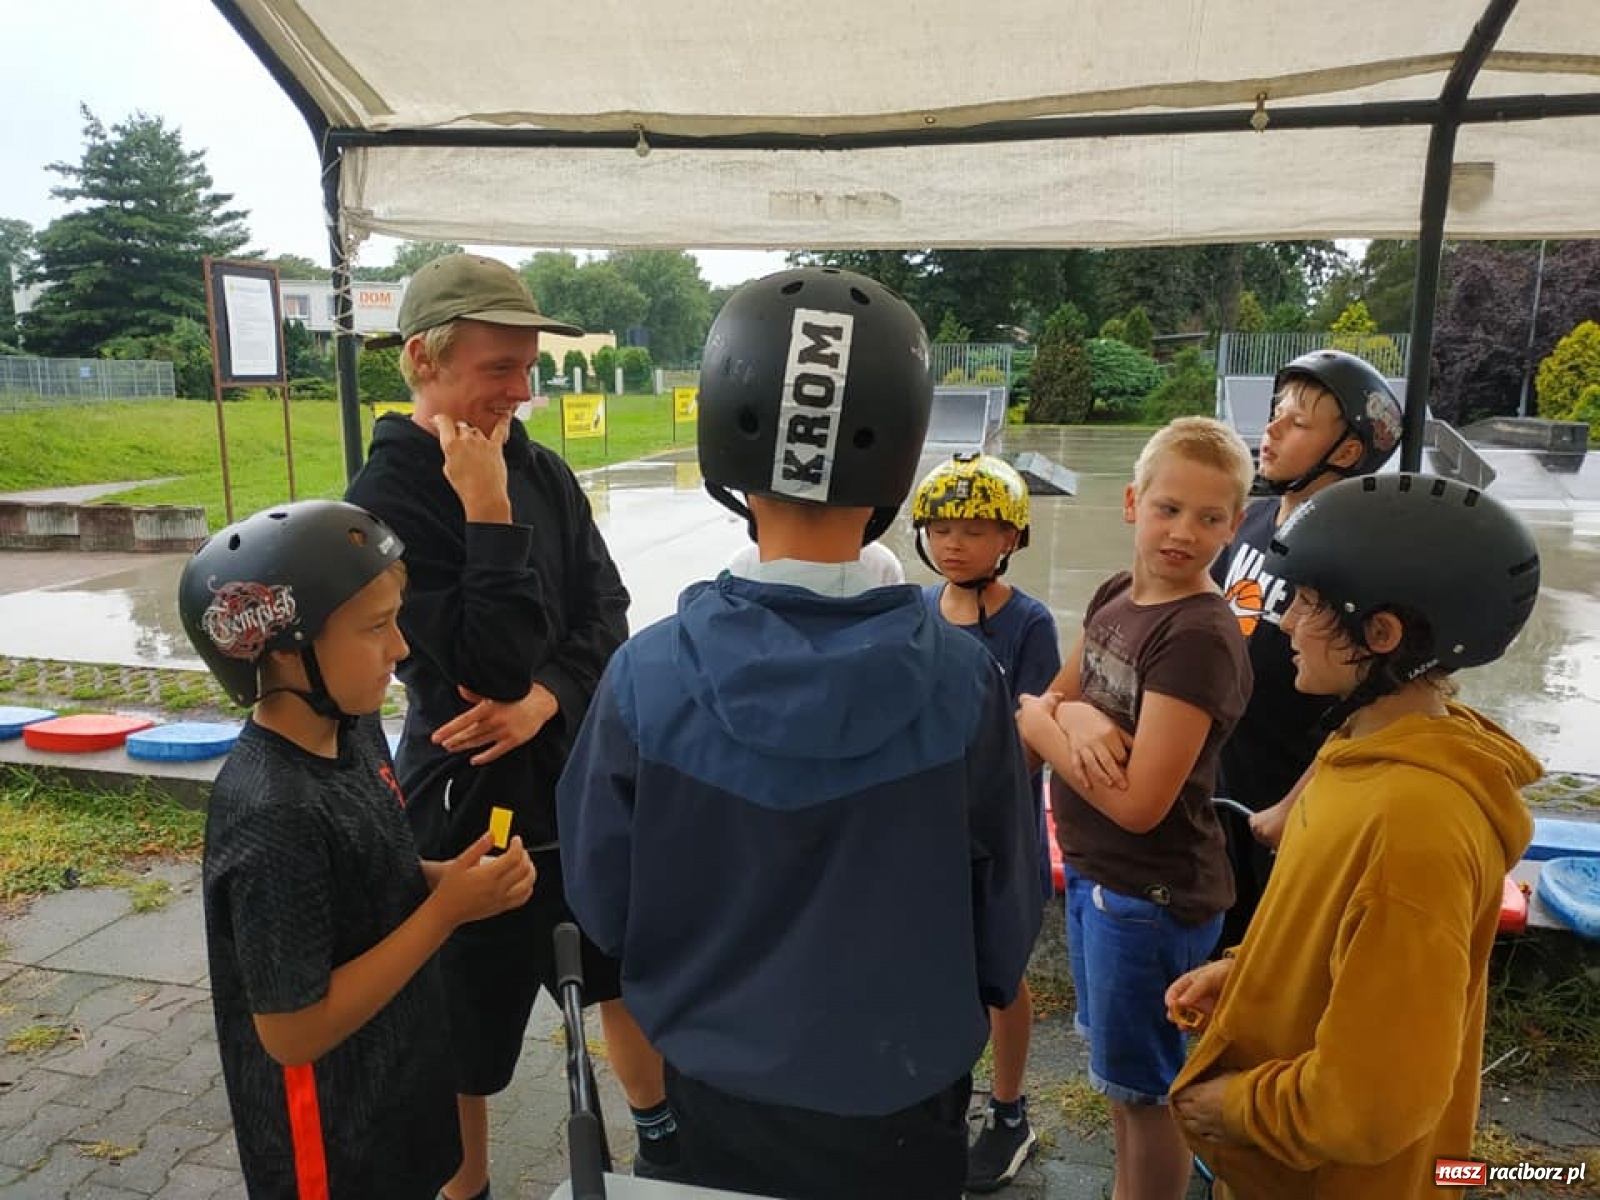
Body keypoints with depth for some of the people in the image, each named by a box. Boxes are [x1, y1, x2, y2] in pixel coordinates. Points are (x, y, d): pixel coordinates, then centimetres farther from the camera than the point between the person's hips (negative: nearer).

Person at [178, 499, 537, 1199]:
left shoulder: (355, 728, -6)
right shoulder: (274, 817, -32)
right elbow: (292, 1032, -26)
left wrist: (446, 877, -11)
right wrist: (447, 909, -26)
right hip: (331, 1142, -7)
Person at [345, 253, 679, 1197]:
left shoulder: (542, 469, 1)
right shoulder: (390, 495, -17)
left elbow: (606, 612, -2)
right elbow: (489, 661, -24)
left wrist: (549, 694, -18)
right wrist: (488, 512, -25)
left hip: (582, 778, 7)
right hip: (475, 798, -6)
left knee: (632, 970, 23)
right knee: (468, 1036, 12)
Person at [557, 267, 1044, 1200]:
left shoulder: (648, 676, -23)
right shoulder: (962, 679, -24)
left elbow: (603, 902, -10)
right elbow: (1009, 902, -10)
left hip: (719, 1078, 1)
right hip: (902, 1087, 0)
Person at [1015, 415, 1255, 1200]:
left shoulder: (1199, 637, -25)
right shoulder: (1117, 595, 0)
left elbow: (1138, 802, -27)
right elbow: (1048, 700, 4)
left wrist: (1041, 721, -16)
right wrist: (1071, 715, -19)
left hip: (1150, 893, -8)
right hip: (1093, 870, 8)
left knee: (1144, 1086, 14)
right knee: (1119, 1070, 27)